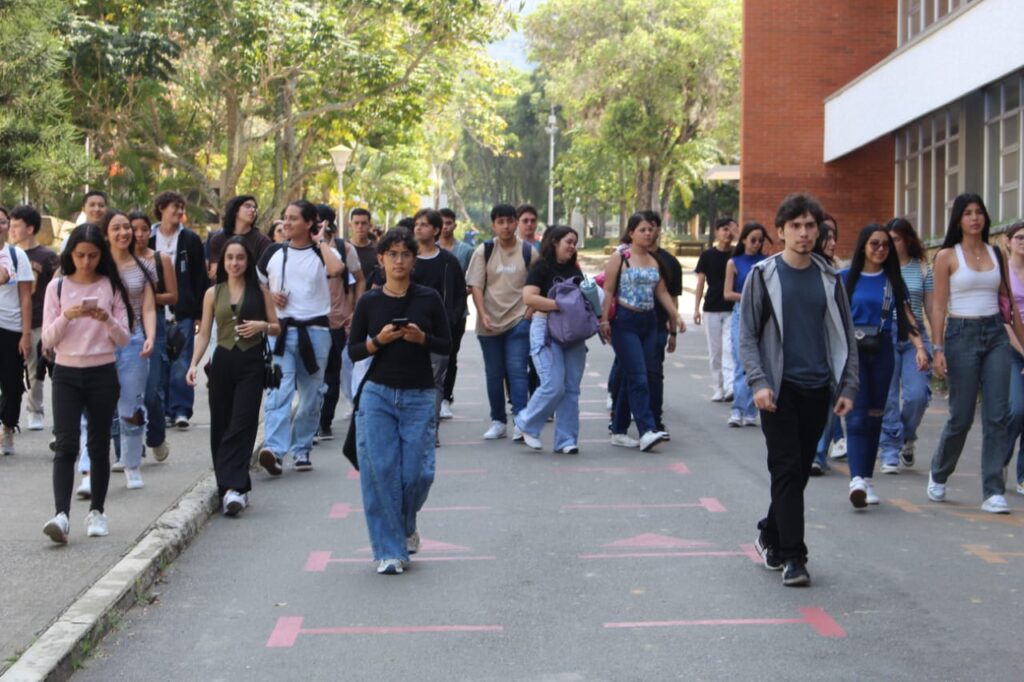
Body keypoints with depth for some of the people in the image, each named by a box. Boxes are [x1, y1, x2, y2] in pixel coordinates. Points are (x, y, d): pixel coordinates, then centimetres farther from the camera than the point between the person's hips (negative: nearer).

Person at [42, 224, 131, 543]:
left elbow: (123, 339, 1)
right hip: (66, 375, 0)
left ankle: (96, 511, 19)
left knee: (99, 445, 7)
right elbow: (47, 340, -1)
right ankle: (62, 515, -21)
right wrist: (67, 316, -19)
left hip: (102, 374, 1)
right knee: (66, 445, -12)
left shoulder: (111, 287, 2)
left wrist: (105, 318, -18)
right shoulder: (57, 286, 2)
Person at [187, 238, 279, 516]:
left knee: (242, 423, -12)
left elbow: (276, 328, 10)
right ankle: (233, 487, 13)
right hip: (222, 362, 3)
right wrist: (193, 363, -5)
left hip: (251, 363, -2)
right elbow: (204, 333, 8)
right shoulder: (213, 293, 10)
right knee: (220, 426, 3)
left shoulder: (260, 292, 6)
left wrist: (262, 325, -11)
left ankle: (234, 487, -18)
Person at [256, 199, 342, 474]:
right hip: (281, 329, 1)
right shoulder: (273, 253, 10)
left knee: (311, 395, 7)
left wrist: (320, 241, -9)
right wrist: (270, 296, 1)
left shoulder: (322, 252, 2)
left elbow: (336, 269, -22)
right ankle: (274, 449, -25)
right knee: (279, 391, -14)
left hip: (315, 330, -1)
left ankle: (301, 449, 20)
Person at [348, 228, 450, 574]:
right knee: (381, 471, -4)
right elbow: (354, 351, 5)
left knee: (418, 471, -3)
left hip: (419, 396, 0)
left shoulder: (428, 299, 1)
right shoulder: (369, 302, 1)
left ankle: (406, 525, 29)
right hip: (378, 394, 0)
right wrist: (378, 340, -14)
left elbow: (446, 345, 5)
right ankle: (388, 550, 8)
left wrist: (422, 338, -14)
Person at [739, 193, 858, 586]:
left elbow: (845, 335, 13)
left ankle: (770, 535, 29)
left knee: (800, 470, 9)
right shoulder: (763, 276, 0)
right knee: (787, 470, -7)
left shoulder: (829, 278, 9)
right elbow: (747, 336, -2)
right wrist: (758, 382, -13)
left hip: (818, 388, 4)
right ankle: (792, 556, -3)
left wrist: (848, 386, 4)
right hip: (780, 388, -3)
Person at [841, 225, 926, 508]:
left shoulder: (893, 280, 10)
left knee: (874, 416, 7)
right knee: (856, 415, -13)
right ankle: (857, 479, -23)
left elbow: (906, 317, 4)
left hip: (882, 350, 3)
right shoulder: (846, 278, 3)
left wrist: (920, 347, -9)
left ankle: (867, 478, 16)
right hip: (852, 349, -3)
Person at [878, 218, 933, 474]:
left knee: (917, 395, -8)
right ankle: (890, 452, 8)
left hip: (915, 337, 1)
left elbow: (931, 307, 9)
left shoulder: (922, 269, 7)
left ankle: (906, 437, 19)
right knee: (887, 398, -1)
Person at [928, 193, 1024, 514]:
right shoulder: (947, 256, -1)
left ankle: (993, 492, 0)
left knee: (998, 415, -4)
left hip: (995, 334, 4)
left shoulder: (996, 254, 10)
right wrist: (938, 348, -11)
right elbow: (939, 306, -4)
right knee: (961, 416, 1)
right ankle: (938, 474, 26)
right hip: (962, 334, -3)